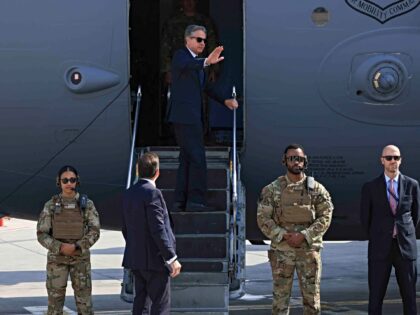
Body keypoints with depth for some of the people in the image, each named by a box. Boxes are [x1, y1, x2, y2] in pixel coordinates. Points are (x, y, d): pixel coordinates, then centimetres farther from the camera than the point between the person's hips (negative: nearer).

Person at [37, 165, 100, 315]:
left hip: (81, 258, 0)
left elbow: (94, 232, -7)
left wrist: (76, 246, -21)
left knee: (84, 302, 0)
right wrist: (61, 248, -20)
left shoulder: (87, 204, -2)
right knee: (55, 299, 2)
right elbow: (42, 235, -4)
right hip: (57, 258, 0)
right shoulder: (51, 205, -2)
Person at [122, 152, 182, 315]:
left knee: (140, 300, 16)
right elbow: (158, 230, -21)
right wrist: (172, 258, -17)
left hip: (135, 258, 8)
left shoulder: (128, 194, 8)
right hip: (154, 259, -8)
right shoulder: (152, 193, -17)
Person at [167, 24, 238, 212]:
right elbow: (187, 65, -31)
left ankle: (180, 202, 15)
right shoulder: (181, 56, -7)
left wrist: (224, 100, 15)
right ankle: (195, 201, -13)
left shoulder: (196, 62, 21)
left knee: (187, 159, 11)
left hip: (192, 117, 10)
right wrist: (207, 62, -49)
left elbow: (205, 86, 28)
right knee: (197, 158, -13)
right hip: (184, 116, -10)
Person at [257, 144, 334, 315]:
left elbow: (325, 216, -2)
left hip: (309, 250, 0)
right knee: (280, 296, 3)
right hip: (281, 251, 0)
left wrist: (304, 235, -13)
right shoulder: (272, 189, 2)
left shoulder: (316, 189, 3)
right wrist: (283, 235, -14)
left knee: (312, 296, 4)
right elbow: (263, 218, -1)